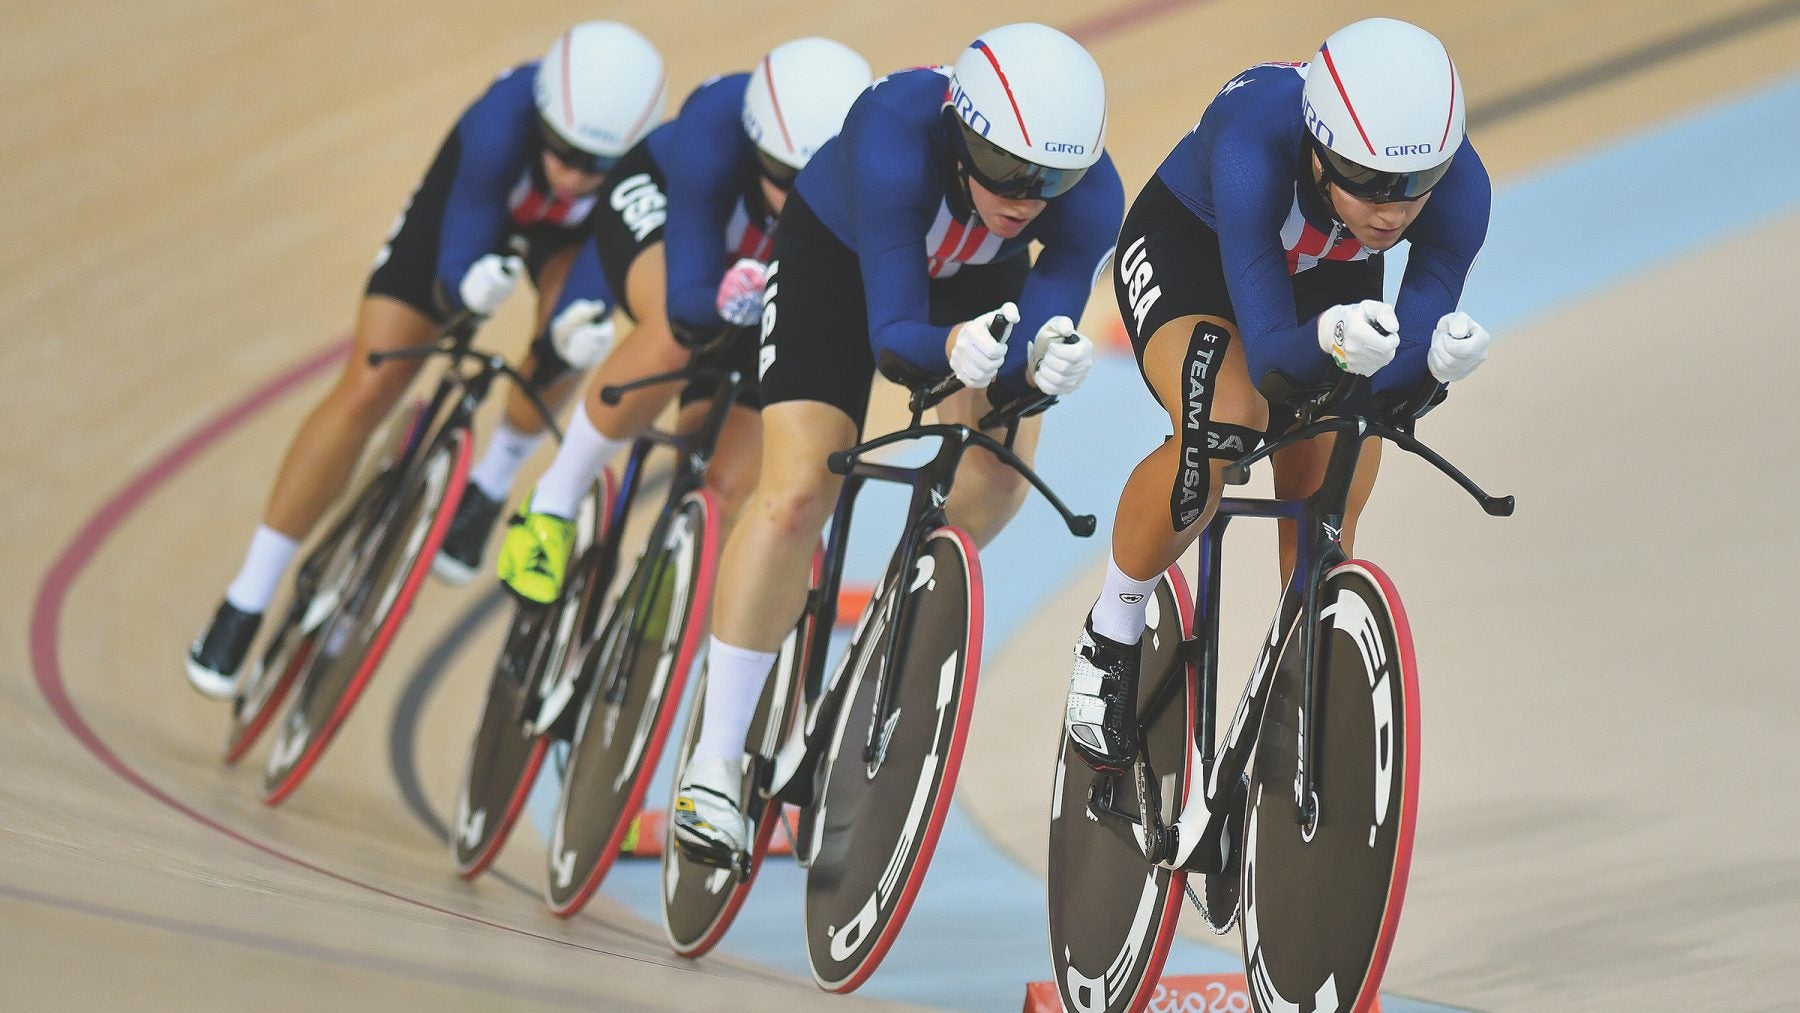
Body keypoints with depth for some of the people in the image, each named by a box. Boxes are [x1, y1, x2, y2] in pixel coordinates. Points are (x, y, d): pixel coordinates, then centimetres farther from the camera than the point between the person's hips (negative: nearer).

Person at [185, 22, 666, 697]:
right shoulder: (506, 121, -43)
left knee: (571, 331, -29)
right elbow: (455, 272, -37)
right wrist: (475, 287, -60)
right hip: (468, 202, -2)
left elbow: (609, 263, -31)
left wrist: (579, 323, -53)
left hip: (565, 233, 2)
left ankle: (489, 487, 4)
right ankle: (245, 604, 0)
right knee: (366, 392, -11)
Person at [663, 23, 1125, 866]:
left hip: (977, 275, 3)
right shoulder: (896, 139, -41)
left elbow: (1042, 329, -29)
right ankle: (715, 759, -10)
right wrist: (958, 348, -60)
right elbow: (892, 329, -39)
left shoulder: (1090, 195, -32)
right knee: (797, 492, -17)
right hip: (837, 255, -3)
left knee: (1002, 471, -20)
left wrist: (1045, 362, -52)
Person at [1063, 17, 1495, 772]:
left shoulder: (1458, 186, -32)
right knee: (1223, 426, -33)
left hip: (1330, 279, 4)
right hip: (1189, 247, -4)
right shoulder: (1255, 143, -42)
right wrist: (1330, 340, -62)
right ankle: (1110, 640, -10)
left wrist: (1437, 358, -49)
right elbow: (1270, 354, -42)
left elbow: (1393, 374, -27)